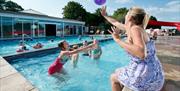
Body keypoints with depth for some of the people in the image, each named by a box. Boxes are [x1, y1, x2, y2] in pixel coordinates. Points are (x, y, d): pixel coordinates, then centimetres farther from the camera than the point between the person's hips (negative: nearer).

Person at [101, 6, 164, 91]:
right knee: (118, 72, 27)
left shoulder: (135, 29, -20)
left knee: (113, 77, 14)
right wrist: (105, 15, 34)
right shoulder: (131, 27, 6)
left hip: (146, 78, -8)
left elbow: (142, 53, -36)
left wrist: (118, 40, -28)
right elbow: (116, 23, 21)